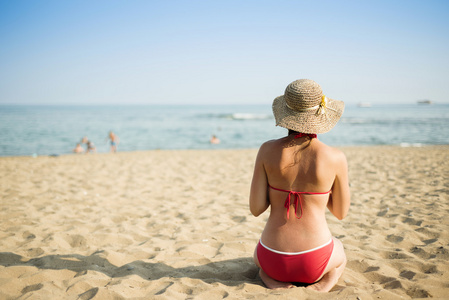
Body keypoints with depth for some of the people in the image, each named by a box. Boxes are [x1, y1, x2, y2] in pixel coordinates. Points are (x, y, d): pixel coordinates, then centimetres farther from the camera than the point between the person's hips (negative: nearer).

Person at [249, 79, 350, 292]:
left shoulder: (267, 150, -10)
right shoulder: (336, 158, -12)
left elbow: (256, 209, -6)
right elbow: (340, 212, 2)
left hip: (274, 259, 1)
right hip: (313, 262, 0)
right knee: (339, 252, 38)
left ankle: (269, 276, 6)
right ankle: (328, 278, 4)